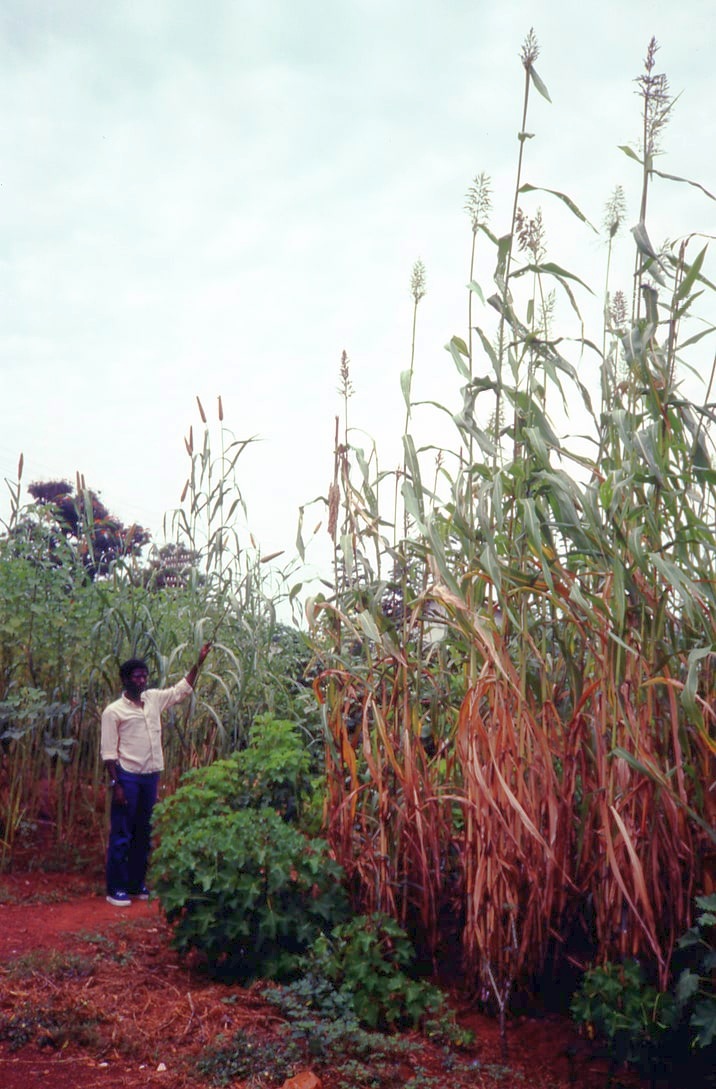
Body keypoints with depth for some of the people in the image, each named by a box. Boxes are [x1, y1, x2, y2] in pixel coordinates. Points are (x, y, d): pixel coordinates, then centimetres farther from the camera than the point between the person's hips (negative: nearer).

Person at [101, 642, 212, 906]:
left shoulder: (154, 699, 9)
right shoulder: (113, 711, -7)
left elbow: (183, 689, 17)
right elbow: (109, 752, -9)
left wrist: (199, 661, 8)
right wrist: (116, 784, -14)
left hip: (151, 776, 6)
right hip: (127, 777, -6)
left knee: (144, 834, 12)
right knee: (121, 835, -1)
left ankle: (136, 884, 23)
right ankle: (115, 889, 7)